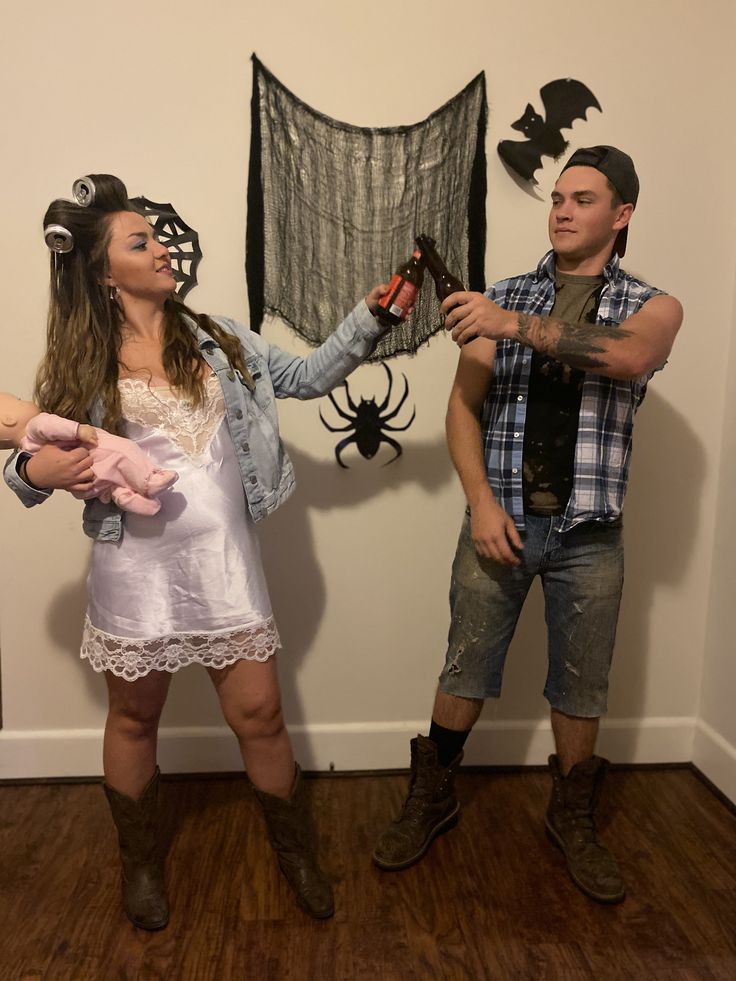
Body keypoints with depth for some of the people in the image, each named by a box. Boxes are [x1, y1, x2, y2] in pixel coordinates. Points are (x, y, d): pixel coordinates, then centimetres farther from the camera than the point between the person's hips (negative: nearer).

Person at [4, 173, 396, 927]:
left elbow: (306, 377, 8)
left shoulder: (217, 339, 6)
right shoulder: (78, 364, -1)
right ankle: (140, 864, 42)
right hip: (136, 566, -1)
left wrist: (368, 318, -2)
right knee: (134, 719, 16)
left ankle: (296, 854, 33)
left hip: (225, 561, 2)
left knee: (259, 715, 7)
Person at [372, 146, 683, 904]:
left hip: (589, 533, 0)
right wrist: (482, 504, -12)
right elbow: (463, 406, 0)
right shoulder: (503, 297, 4)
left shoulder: (653, 308, 2)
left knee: (580, 684, 12)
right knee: (466, 669, 9)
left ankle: (572, 819, 35)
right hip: (501, 519, 0)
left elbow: (626, 358, -22)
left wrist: (517, 325, -32)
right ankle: (431, 800, 31)